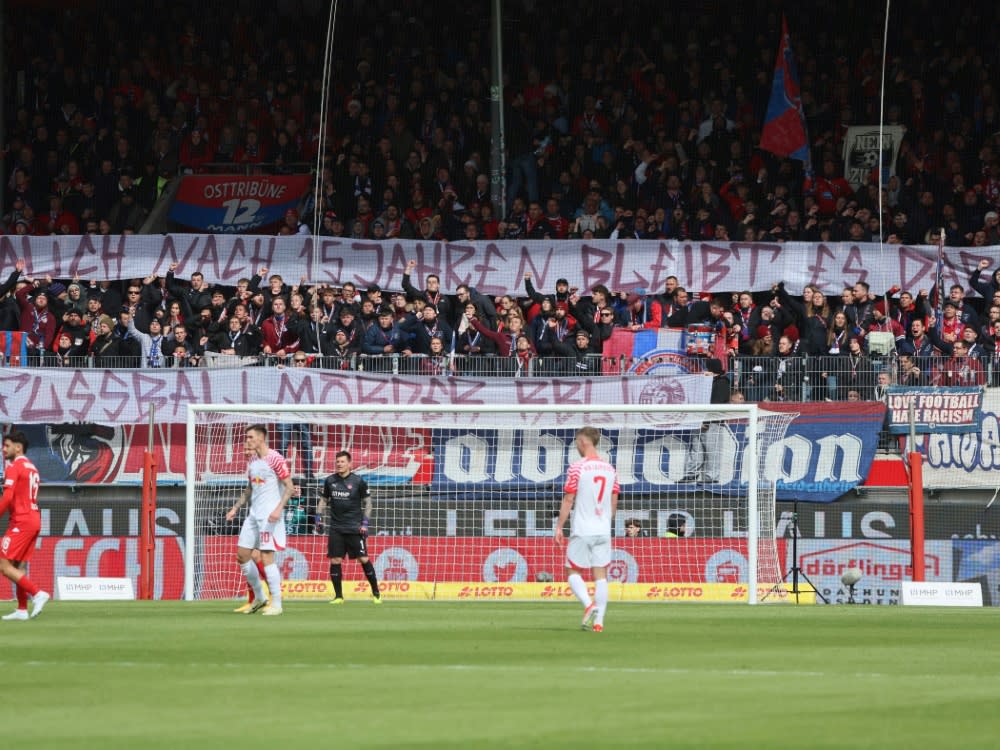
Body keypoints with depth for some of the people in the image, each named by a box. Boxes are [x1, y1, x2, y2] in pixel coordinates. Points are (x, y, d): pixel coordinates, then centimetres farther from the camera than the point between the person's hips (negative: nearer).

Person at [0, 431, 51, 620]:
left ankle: (37, 593, -17)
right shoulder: (31, 467, 18)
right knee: (19, 566, 11)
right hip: (34, 520, 9)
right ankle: (22, 610, 9)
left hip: (21, 522, -9)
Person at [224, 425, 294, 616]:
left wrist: (279, 509, -23)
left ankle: (276, 604, -5)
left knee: (266, 557, -12)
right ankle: (259, 598, 20)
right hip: (254, 514, 9)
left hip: (270, 515, -9)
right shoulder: (252, 461, 14)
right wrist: (236, 508, 16)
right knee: (242, 555, 7)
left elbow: (289, 487, -12)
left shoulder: (274, 459, -10)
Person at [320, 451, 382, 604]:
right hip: (336, 527, 3)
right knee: (335, 560, -2)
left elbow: (367, 502, 2)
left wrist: (365, 522, -7)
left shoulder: (358, 481, -4)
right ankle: (338, 596, 8)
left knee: (363, 559, -4)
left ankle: (376, 593, 8)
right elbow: (324, 500, 17)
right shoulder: (330, 481, 5)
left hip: (355, 528, -3)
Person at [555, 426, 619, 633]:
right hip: (603, 531, 5)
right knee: (600, 574, 5)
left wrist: (559, 527, -2)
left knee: (572, 571, 6)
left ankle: (589, 605, -15)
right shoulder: (609, 469, 8)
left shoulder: (577, 468, -9)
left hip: (582, 531, -5)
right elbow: (614, 502, 13)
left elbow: (568, 500, -9)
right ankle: (598, 621, 0)